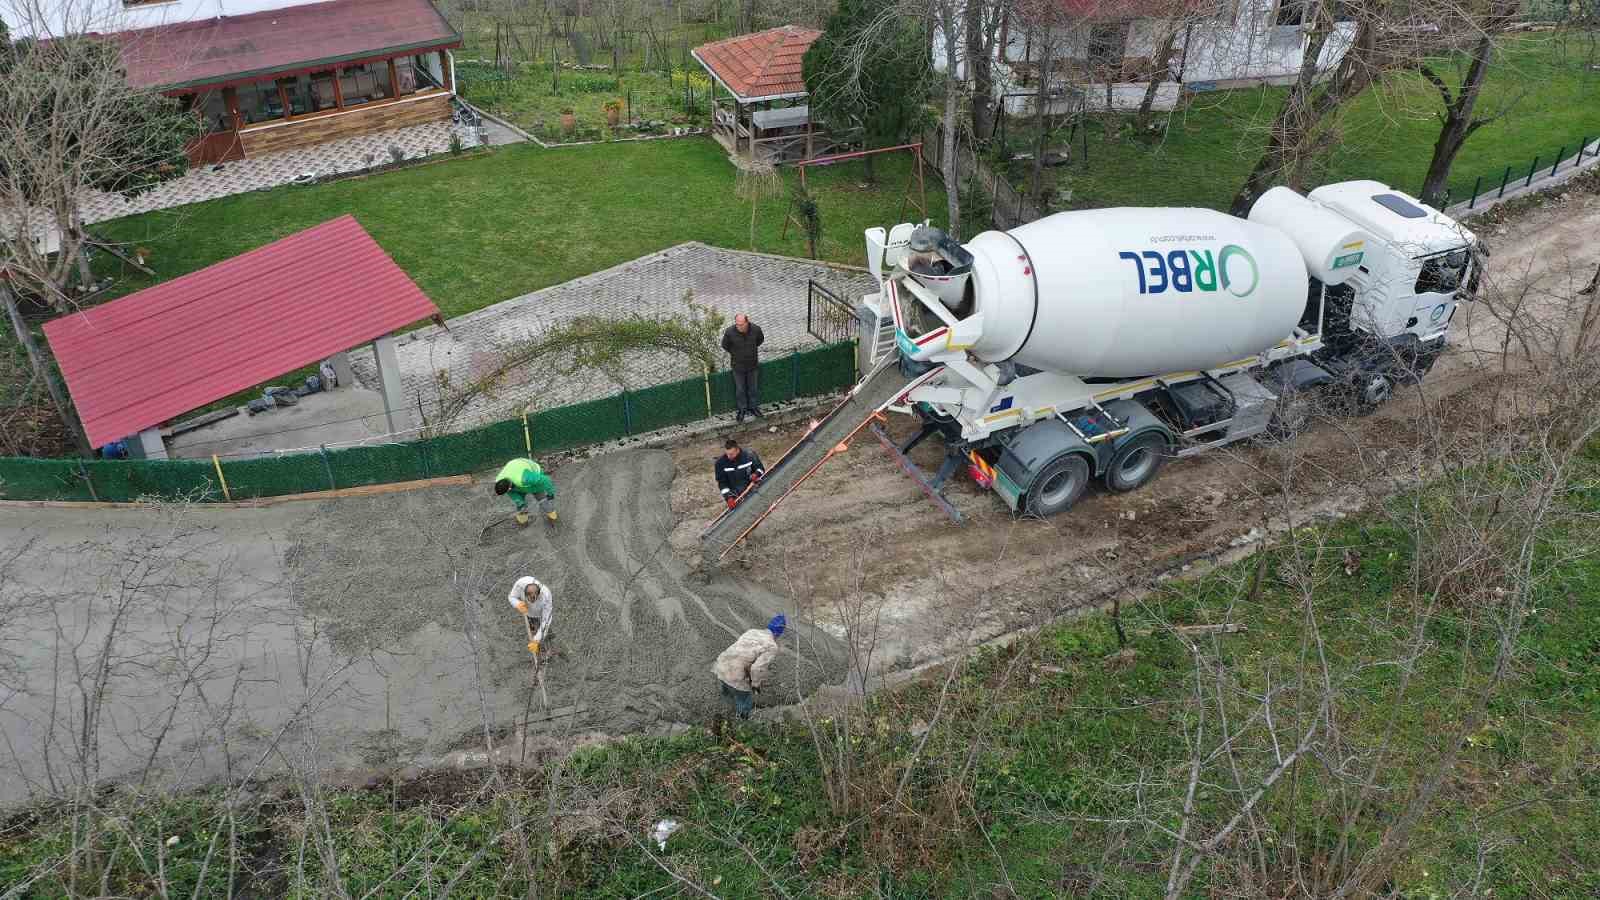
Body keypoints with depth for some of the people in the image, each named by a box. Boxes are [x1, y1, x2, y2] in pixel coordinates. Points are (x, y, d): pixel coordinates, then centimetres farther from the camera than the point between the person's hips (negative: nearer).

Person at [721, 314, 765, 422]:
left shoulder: (756, 329, -22)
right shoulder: (730, 332, -26)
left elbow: (760, 340, 4)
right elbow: (725, 345, -5)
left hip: (753, 365, 2)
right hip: (738, 365, -2)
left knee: (753, 388, 19)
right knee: (740, 389, 14)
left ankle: (753, 407, 40)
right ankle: (742, 409, 34)